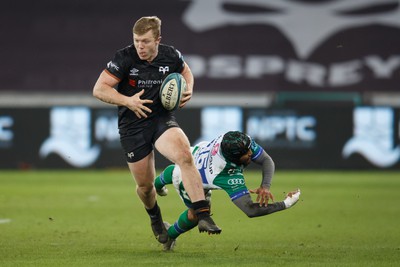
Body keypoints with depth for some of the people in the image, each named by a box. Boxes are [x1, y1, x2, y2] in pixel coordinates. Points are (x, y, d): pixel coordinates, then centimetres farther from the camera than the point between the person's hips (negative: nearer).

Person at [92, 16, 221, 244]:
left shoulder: (171, 56, -6)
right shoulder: (125, 58, -14)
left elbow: (185, 71, 18)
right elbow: (99, 89, -14)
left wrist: (188, 90, -3)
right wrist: (128, 101, -26)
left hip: (162, 118, 1)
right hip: (132, 125, -1)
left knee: (184, 155, -30)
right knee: (145, 185, 6)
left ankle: (203, 215, -31)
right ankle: (155, 216, 42)